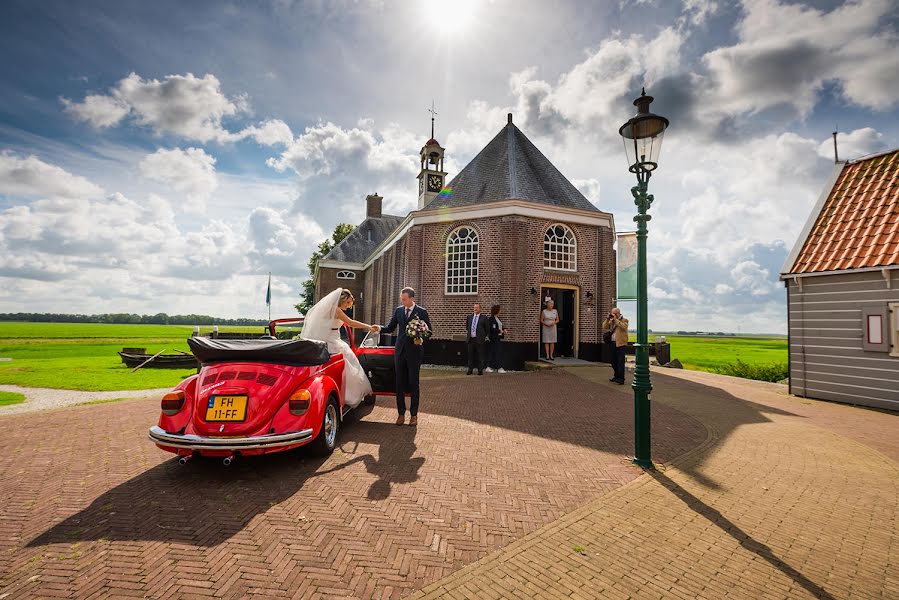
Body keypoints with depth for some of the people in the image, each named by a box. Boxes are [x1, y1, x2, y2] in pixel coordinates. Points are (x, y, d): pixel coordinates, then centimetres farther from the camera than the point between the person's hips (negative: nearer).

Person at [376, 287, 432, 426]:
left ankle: (414, 414, 16)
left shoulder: (421, 312, -4)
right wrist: (380, 328, -11)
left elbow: (429, 330, 0)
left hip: (414, 351, -3)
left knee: (413, 383, 4)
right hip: (400, 351, 4)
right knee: (399, 383, 7)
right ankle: (401, 413, 19)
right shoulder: (398, 310, 6)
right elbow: (391, 327, 8)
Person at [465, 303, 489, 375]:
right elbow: (467, 326, 29)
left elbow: (487, 329, 3)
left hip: (479, 339, -4)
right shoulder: (469, 317, 13)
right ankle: (470, 370, 16)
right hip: (470, 339, 4)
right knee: (470, 355, 7)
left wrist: (486, 337, -1)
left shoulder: (484, 318, 0)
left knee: (480, 356, 0)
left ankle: (480, 370, 10)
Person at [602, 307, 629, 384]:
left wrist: (615, 319, -15)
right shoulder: (611, 321, 16)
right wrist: (608, 318, -1)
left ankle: (621, 379, -5)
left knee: (620, 362, -7)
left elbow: (623, 327, -20)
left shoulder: (624, 320, 0)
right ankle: (616, 376, 27)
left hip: (620, 344, -6)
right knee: (614, 361, 14)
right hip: (612, 343, 6)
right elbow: (604, 327, 6)